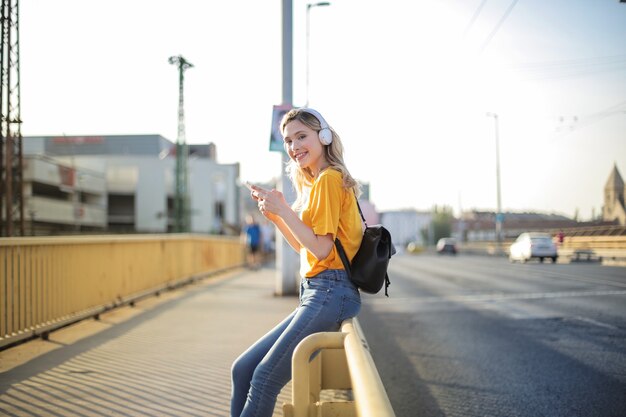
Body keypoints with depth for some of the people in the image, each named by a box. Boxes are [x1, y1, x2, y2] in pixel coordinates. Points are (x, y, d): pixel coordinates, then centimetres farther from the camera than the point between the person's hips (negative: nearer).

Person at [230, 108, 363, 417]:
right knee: (243, 369, 6)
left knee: (265, 378, -16)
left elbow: (322, 249, -16)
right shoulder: (313, 182, 19)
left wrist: (284, 210, -14)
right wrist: (275, 214, 12)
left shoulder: (329, 178, -9)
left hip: (330, 292, -10)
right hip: (315, 293, 10)